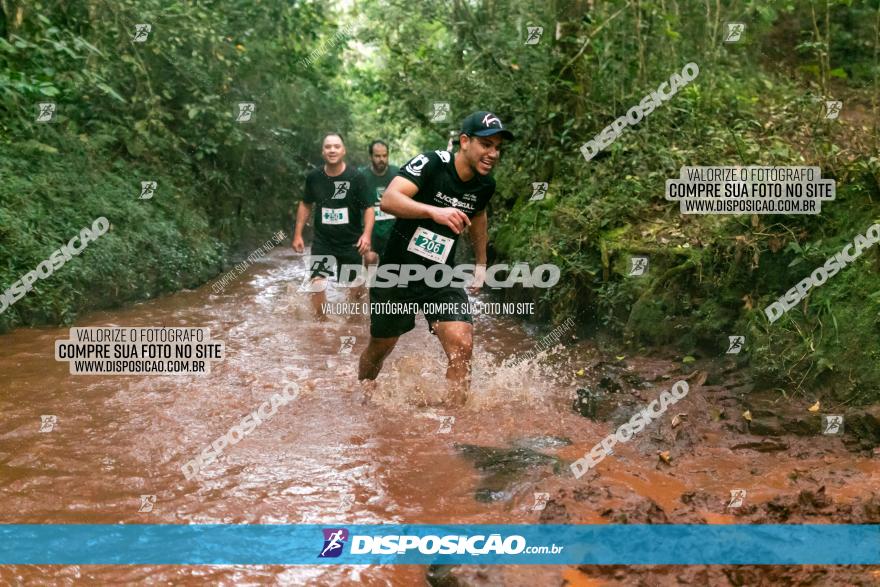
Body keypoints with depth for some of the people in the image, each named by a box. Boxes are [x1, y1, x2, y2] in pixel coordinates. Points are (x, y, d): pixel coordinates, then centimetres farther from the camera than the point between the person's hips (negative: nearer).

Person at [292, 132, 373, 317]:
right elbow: (305, 205, 10)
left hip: (351, 241, -1)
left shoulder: (356, 177, -14)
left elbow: (368, 208, -10)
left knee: (355, 288, 11)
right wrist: (298, 234, 6)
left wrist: (366, 234, -25)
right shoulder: (313, 177, -5)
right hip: (322, 241, 1)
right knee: (316, 284, -12)